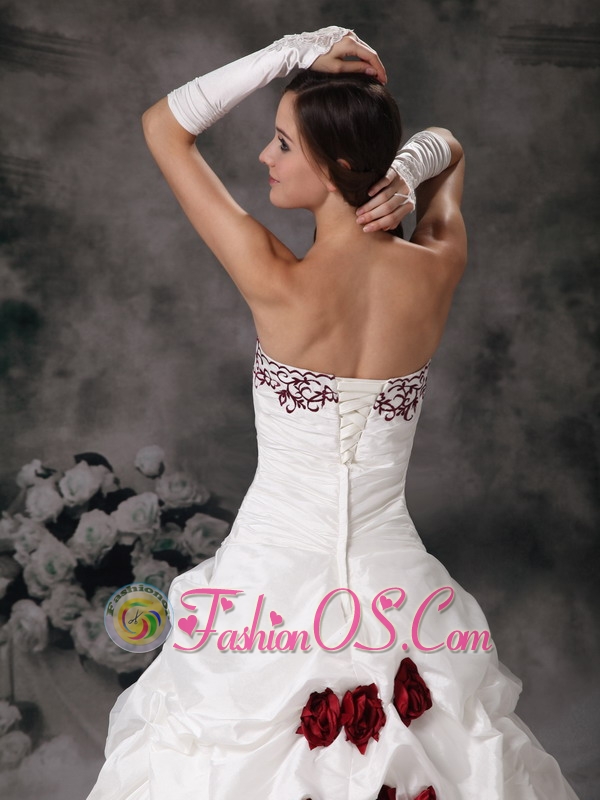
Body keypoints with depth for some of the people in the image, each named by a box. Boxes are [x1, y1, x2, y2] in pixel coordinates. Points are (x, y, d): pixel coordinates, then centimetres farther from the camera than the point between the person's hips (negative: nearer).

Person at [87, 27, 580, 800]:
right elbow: (446, 148, 13)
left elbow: (163, 126, -10)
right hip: (391, 578, 3)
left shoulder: (278, 284, -22)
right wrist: (405, 170, -8)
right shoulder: (437, 274, -11)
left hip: (273, 576, -3)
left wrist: (294, 50, -13)